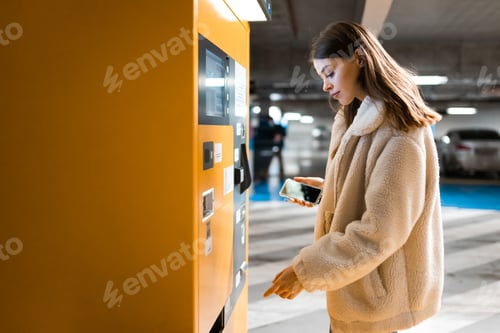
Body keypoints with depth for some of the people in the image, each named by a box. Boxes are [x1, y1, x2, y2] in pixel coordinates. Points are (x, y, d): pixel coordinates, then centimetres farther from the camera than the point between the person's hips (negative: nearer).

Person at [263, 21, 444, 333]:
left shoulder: (399, 132, -23)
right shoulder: (365, 120, 9)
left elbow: (381, 231, -26)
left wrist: (306, 270, -22)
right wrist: (326, 189, 7)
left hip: (377, 288, -9)